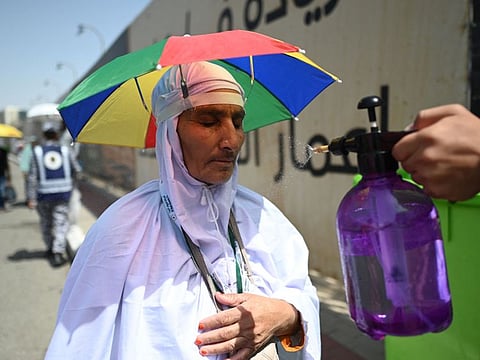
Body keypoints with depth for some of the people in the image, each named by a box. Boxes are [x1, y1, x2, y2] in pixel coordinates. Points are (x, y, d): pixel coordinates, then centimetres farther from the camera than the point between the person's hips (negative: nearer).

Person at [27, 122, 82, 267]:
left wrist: (31, 198, -6)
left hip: (44, 194, 0)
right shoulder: (65, 150, 0)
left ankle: (50, 249, 32)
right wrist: (70, 179, 30)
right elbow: (76, 170, 8)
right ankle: (58, 252, -11)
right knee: (61, 223, 1)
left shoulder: (37, 152, -3)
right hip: (63, 192, 0)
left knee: (46, 222, 17)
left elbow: (32, 176, -7)